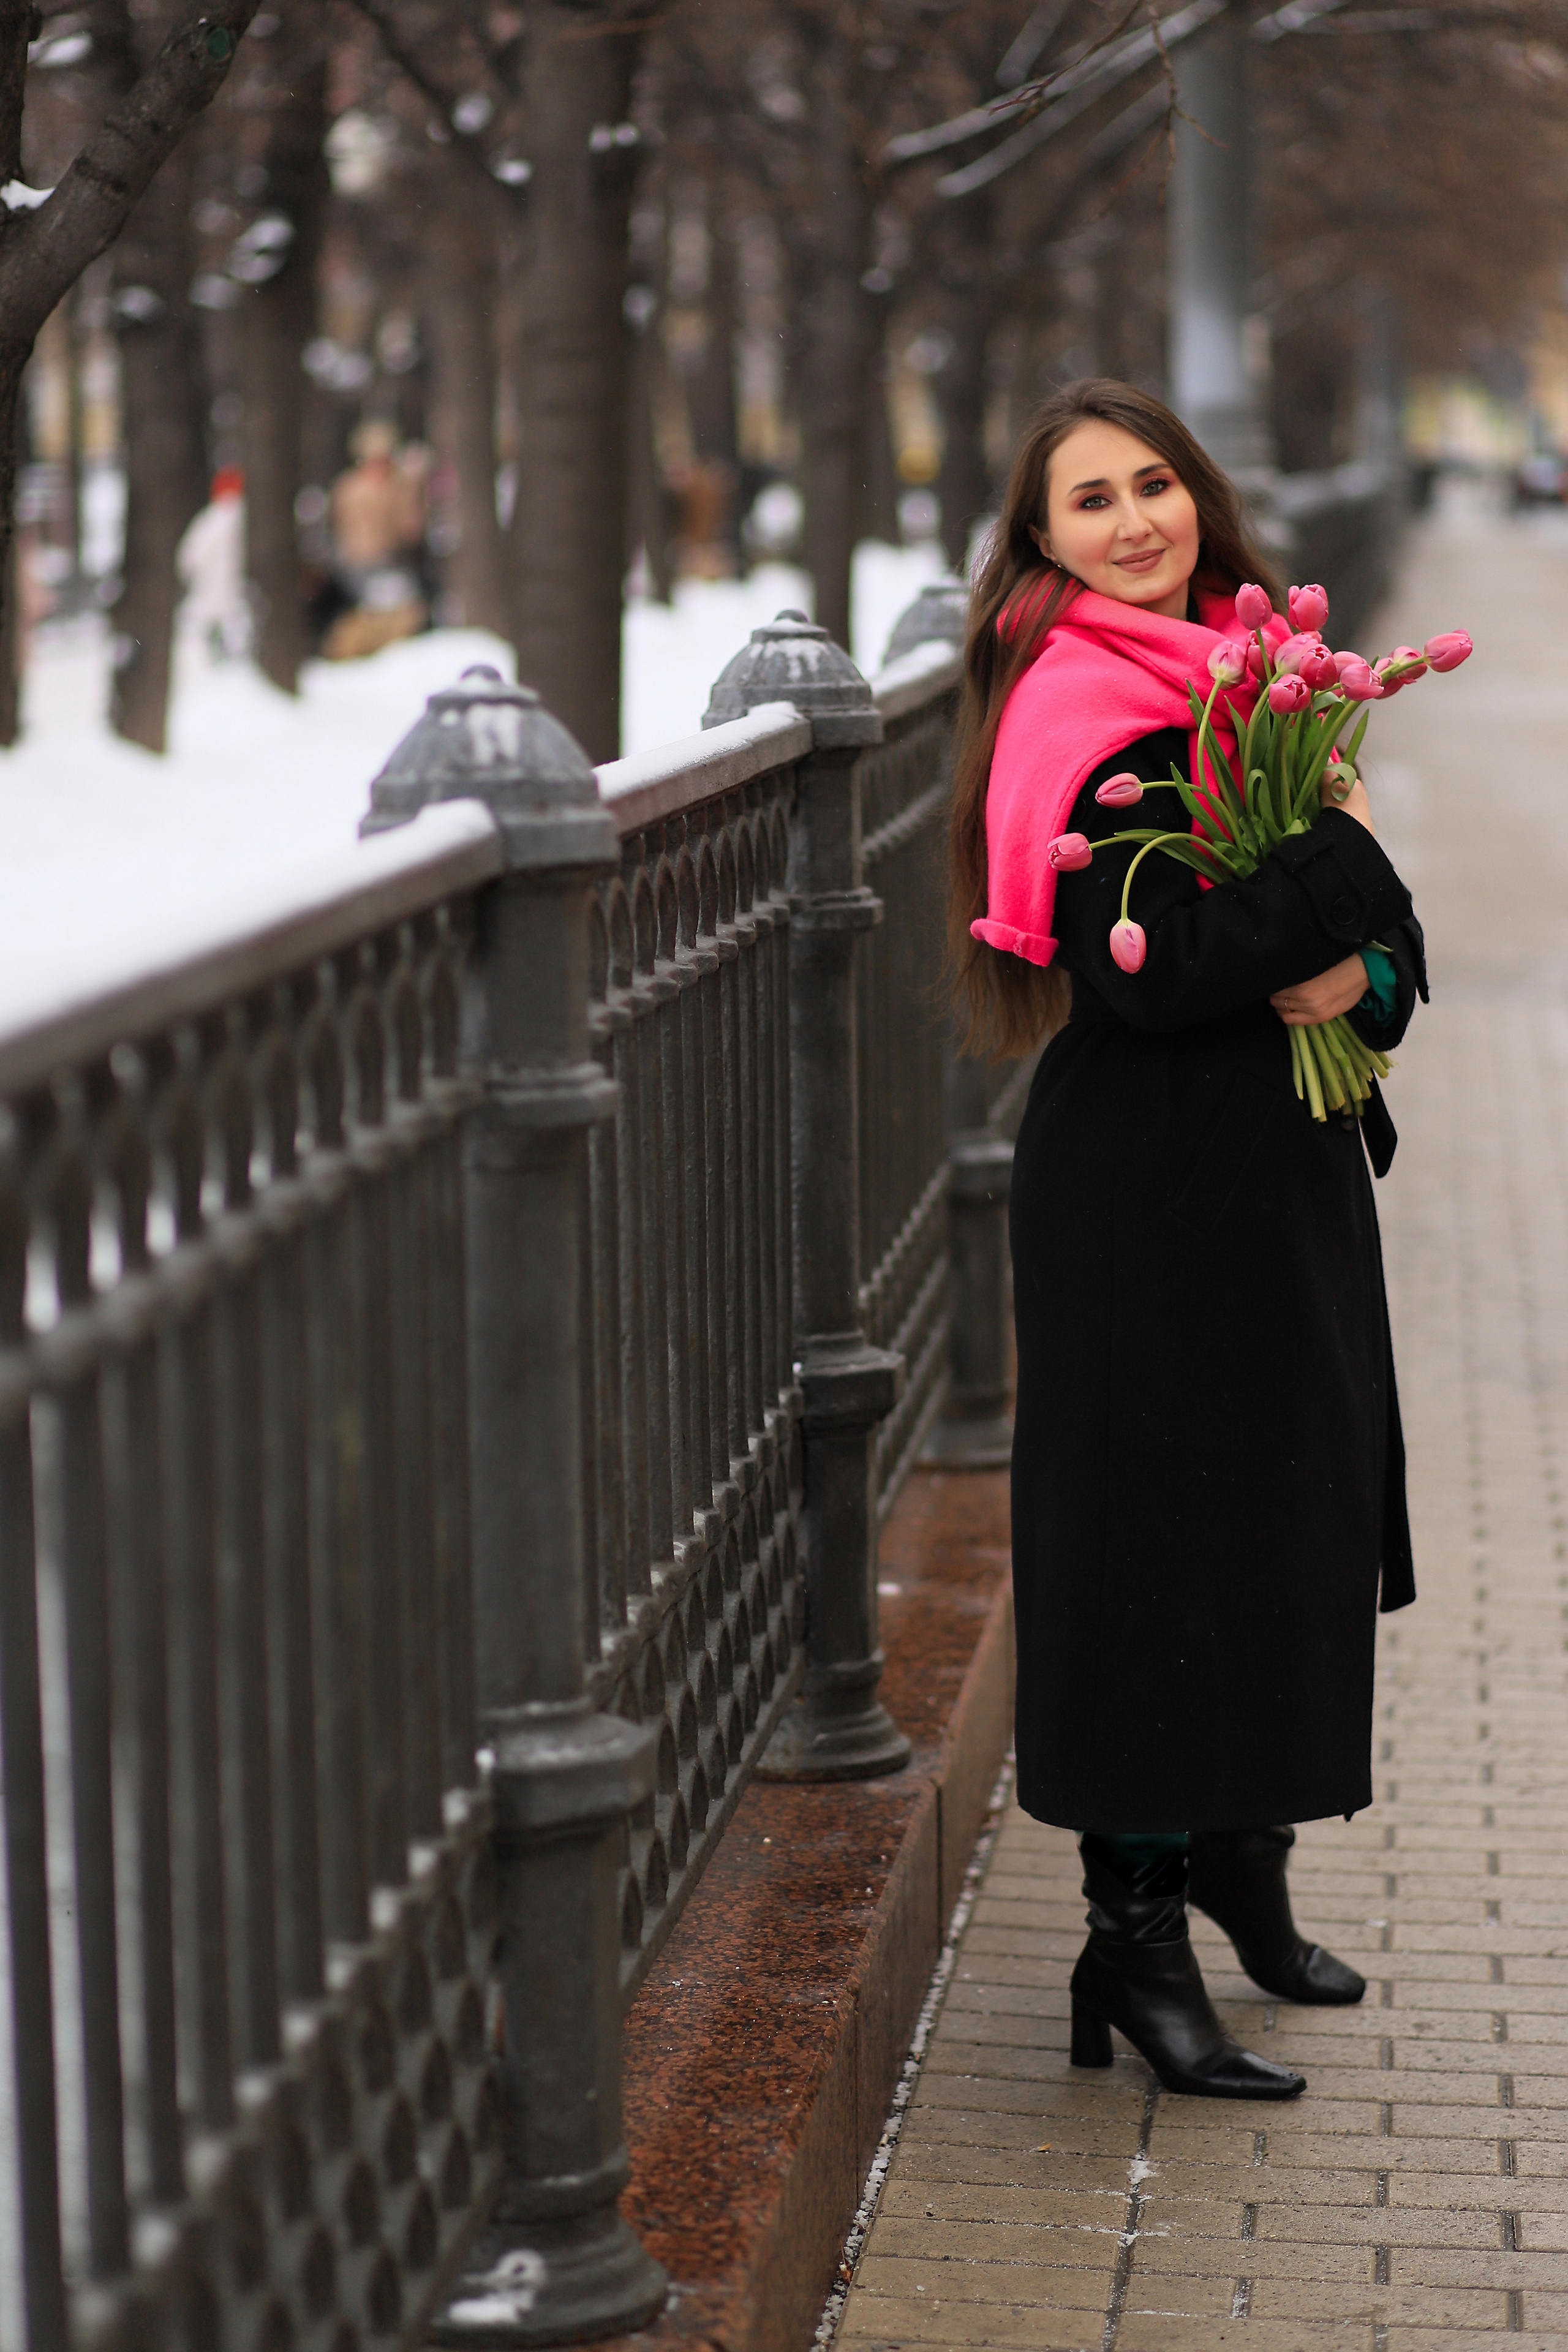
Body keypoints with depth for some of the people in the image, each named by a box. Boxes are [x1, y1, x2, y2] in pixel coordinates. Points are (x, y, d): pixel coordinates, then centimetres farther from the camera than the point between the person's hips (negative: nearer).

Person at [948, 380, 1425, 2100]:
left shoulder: (1252, 674, 12)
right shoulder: (1081, 714, -13)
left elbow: (1387, 928, 10)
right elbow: (1152, 969, -25)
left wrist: (1361, 979, -12)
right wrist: (1337, 870, -16)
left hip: (1283, 1175, 8)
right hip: (1147, 1185, -8)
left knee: (1287, 1518, 17)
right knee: (1159, 1537, -4)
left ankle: (1239, 1854, 35)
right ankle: (1135, 1940, 4)